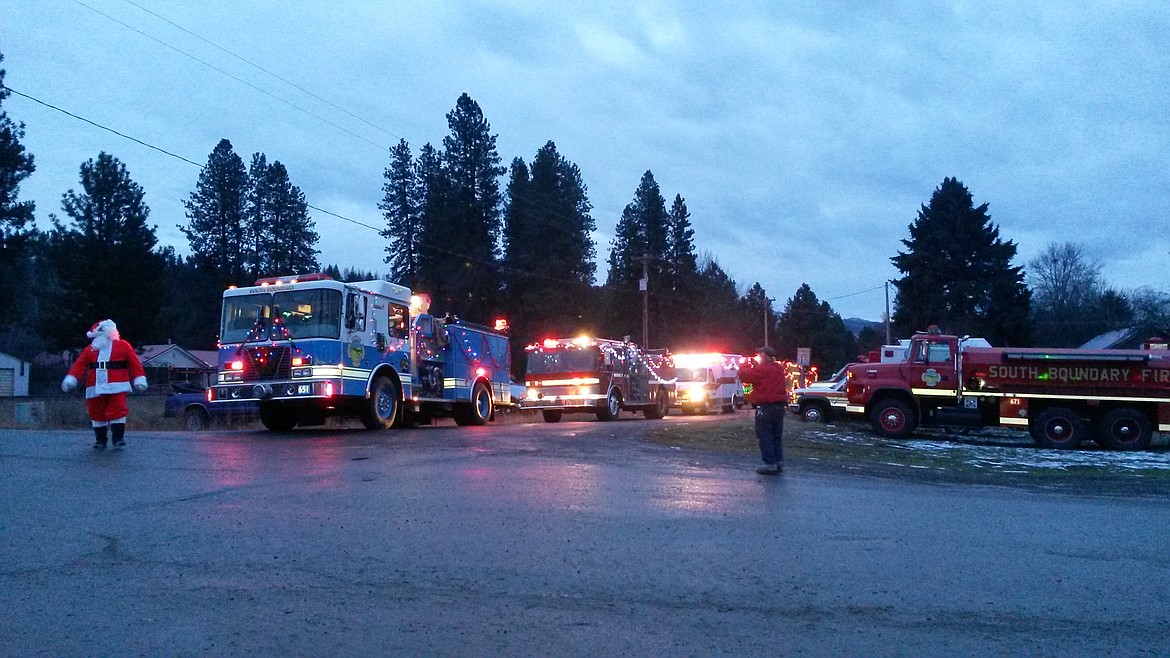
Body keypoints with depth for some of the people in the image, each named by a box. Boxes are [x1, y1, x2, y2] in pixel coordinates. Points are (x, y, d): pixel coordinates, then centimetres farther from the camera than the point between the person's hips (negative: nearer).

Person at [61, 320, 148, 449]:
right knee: (97, 413, 7)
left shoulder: (123, 346, 6)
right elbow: (79, 365, 9)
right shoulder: (90, 350, 16)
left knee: (117, 411, -13)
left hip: (116, 387, -4)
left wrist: (139, 379, -4)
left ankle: (118, 437, -5)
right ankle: (100, 439, 19)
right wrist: (70, 379, -3)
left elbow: (134, 363, 2)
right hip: (96, 388, 4)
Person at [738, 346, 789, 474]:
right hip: (780, 406, 8)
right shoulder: (780, 369, 11)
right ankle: (779, 462, 15)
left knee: (765, 436, -3)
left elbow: (743, 375, -12)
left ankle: (770, 464, -6)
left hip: (765, 407, -8)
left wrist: (746, 364, 7)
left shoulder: (761, 369, -15)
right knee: (777, 436, 14)